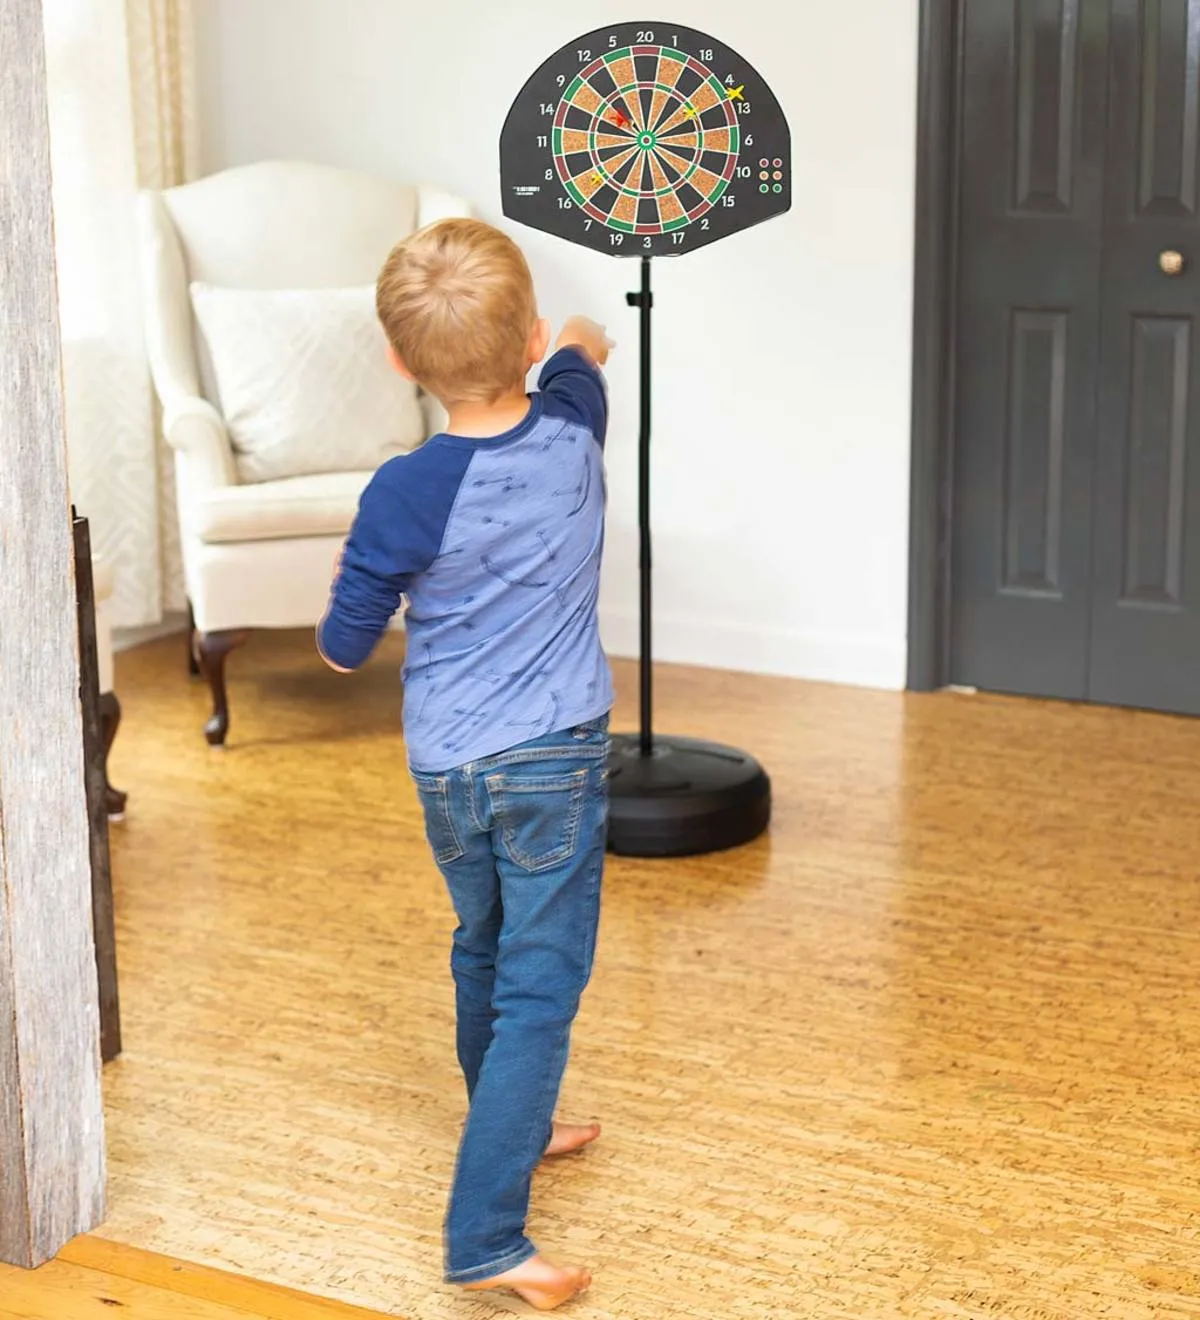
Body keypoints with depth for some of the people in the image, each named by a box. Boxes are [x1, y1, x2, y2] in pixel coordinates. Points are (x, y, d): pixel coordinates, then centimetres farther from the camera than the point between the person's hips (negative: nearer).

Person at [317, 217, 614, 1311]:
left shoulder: (401, 498, -16)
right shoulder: (573, 438, -11)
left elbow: (342, 649, -5)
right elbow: (577, 365, 16)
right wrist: (580, 346, 38)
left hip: (443, 767, 2)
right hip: (553, 759, -2)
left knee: (483, 953, 23)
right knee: (538, 990, -1)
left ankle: (514, 1129, 46)